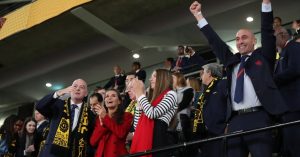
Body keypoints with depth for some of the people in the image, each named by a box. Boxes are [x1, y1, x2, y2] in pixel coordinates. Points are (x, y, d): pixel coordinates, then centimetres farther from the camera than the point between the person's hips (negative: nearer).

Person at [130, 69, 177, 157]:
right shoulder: (154, 97, 25)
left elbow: (152, 114, -15)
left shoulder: (171, 94, -1)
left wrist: (140, 94, -4)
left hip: (157, 138, -8)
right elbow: (142, 120, 19)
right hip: (144, 138, 8)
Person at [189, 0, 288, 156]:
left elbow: (267, 31, 4)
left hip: (257, 118, -4)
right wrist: (198, 15, 25)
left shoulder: (263, 56, 13)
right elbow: (214, 41, 24)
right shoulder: (232, 60, 21)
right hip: (235, 120, 4)